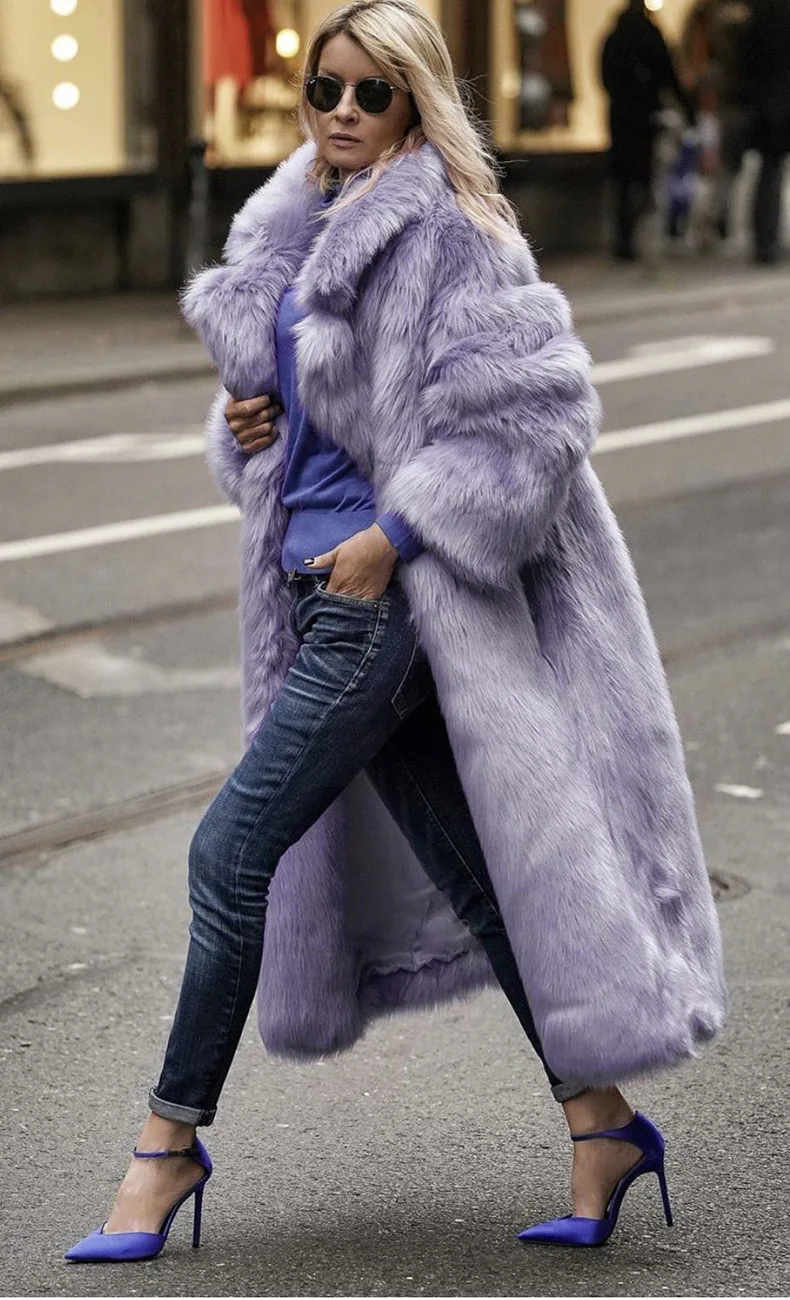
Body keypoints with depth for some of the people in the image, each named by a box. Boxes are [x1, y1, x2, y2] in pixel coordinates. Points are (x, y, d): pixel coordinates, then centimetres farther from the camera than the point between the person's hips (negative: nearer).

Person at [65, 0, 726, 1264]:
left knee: (234, 849, -7)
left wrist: (397, 533, -19)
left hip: (391, 595, -9)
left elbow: (532, 401, -18)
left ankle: (173, 1137, 6)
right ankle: (601, 1124, 17)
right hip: (327, 587, 9)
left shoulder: (443, 231, -12)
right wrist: (245, 425, 3)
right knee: (464, 864, 10)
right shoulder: (295, 225, 13)